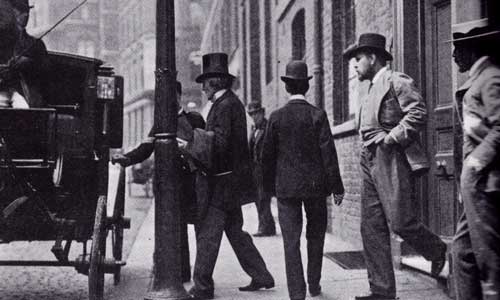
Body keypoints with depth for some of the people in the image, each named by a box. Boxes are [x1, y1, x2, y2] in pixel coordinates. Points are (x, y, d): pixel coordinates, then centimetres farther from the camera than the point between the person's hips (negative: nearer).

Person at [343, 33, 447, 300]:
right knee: (371, 228, 3)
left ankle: (437, 250, 20)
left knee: (400, 222, -11)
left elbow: (418, 113, -16)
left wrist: (392, 138, -18)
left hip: (391, 159, -9)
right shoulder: (372, 90, 23)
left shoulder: (396, 81, -5)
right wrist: (367, 154, 13)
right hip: (370, 162, 9)